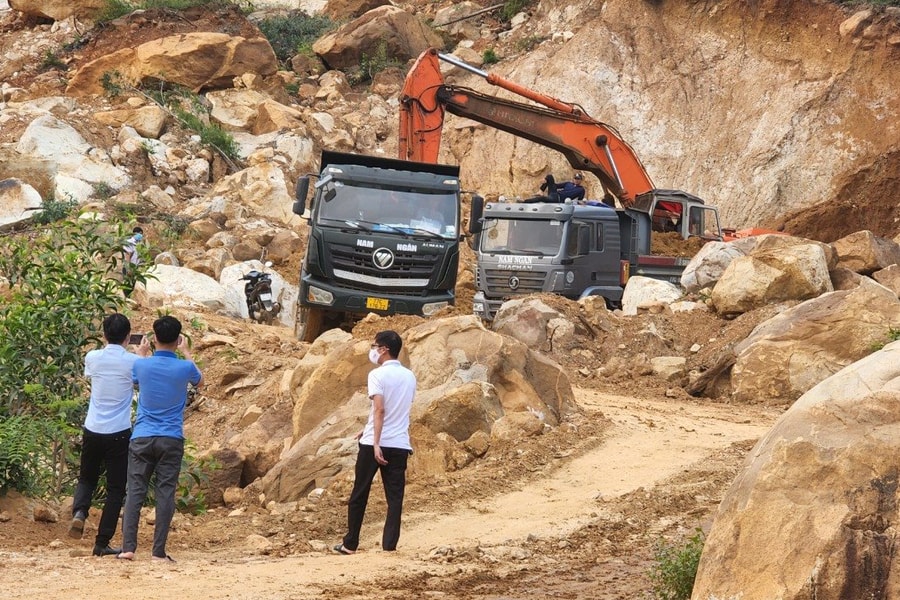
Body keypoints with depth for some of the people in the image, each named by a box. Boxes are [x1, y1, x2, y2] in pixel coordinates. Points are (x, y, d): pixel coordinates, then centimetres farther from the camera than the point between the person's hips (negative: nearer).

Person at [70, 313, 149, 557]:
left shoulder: (92, 358, -1)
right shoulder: (133, 361, -9)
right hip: (119, 433, -3)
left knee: (86, 479, 22)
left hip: (92, 430, 3)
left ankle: (79, 511, -8)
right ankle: (102, 543, 3)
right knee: (115, 489, 7)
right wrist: (142, 354, 25)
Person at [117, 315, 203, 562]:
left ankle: (128, 547, -5)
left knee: (135, 491, 3)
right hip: (172, 440, -1)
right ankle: (159, 551, -1)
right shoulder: (185, 368, -6)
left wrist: (142, 354, 35)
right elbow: (199, 382, 19)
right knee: (165, 493, 2)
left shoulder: (141, 365, -3)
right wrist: (186, 353, 28)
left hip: (142, 438, 1)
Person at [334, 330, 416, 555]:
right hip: (400, 444, 5)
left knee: (359, 495, 9)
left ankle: (350, 544, 16)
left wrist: (376, 443, -22)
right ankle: (389, 546, -3)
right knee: (395, 498, 3)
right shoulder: (409, 377, 12)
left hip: (375, 444, -5)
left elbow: (380, 410, -19)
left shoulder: (378, 375, -9)